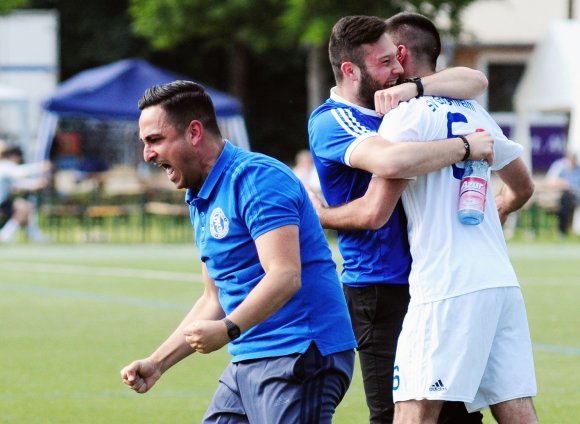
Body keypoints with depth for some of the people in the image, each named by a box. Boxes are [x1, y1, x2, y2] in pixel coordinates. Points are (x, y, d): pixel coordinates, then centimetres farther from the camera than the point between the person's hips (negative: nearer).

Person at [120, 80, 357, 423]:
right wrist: (157, 363, 18)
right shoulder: (201, 201, 18)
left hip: (299, 356, -10)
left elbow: (285, 276, -25)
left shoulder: (256, 177, -14)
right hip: (248, 362, 10)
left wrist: (228, 329, -34)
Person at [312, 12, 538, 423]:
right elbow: (522, 188, 29)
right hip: (502, 282, 7)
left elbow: (374, 212, -9)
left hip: (448, 289, -7)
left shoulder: (405, 116, -5)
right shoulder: (474, 112, 17)